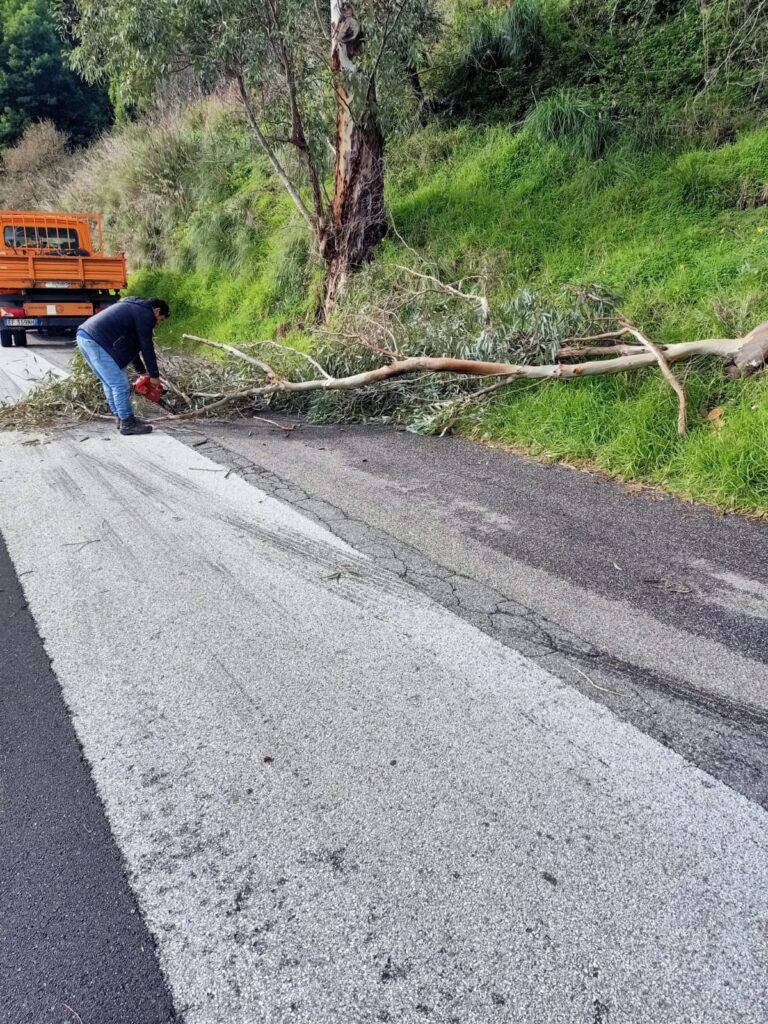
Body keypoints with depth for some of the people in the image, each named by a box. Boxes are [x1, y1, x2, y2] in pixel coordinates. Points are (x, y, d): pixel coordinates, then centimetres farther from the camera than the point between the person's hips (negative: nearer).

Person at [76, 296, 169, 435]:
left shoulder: (133, 308, 29)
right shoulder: (145, 314, -1)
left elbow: (132, 345, 33)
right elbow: (147, 347, -3)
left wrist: (141, 371, 33)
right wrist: (154, 375, 5)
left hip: (84, 336, 11)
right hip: (96, 341, -11)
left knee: (109, 383, 18)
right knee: (120, 384, -5)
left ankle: (121, 418, 25)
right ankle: (127, 423, 2)